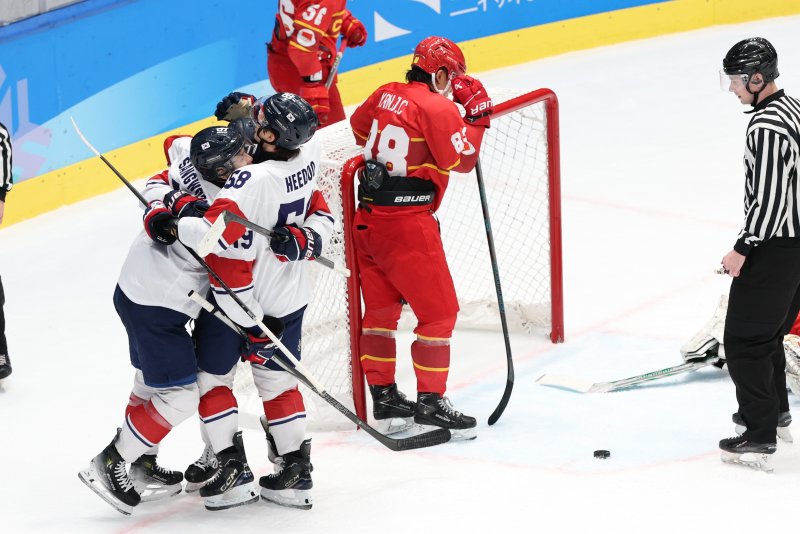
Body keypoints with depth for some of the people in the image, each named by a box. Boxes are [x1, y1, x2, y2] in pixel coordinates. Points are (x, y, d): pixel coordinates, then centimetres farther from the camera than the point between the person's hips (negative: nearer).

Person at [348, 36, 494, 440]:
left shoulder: (386, 95, 8)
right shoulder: (437, 108, -14)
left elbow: (359, 125, 26)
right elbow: (462, 160, -13)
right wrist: (478, 115, -4)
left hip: (368, 219, 8)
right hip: (407, 222, -8)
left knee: (381, 308, 15)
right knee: (439, 311, 1)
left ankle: (384, 398, 21)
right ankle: (430, 401, 1)